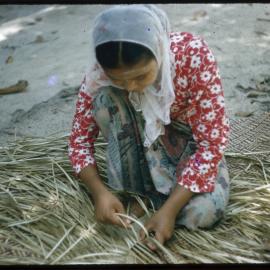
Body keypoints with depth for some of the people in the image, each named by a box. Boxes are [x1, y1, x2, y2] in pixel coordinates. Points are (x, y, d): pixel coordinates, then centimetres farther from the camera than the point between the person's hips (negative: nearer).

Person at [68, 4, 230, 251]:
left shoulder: (193, 54, -30)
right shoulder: (101, 74, -22)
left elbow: (212, 142, -27)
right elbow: (80, 140, -12)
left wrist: (169, 210, -32)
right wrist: (99, 192, -29)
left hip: (189, 139, -2)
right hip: (141, 142, 3)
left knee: (204, 211, -32)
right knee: (105, 95, -28)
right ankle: (138, 186, -16)